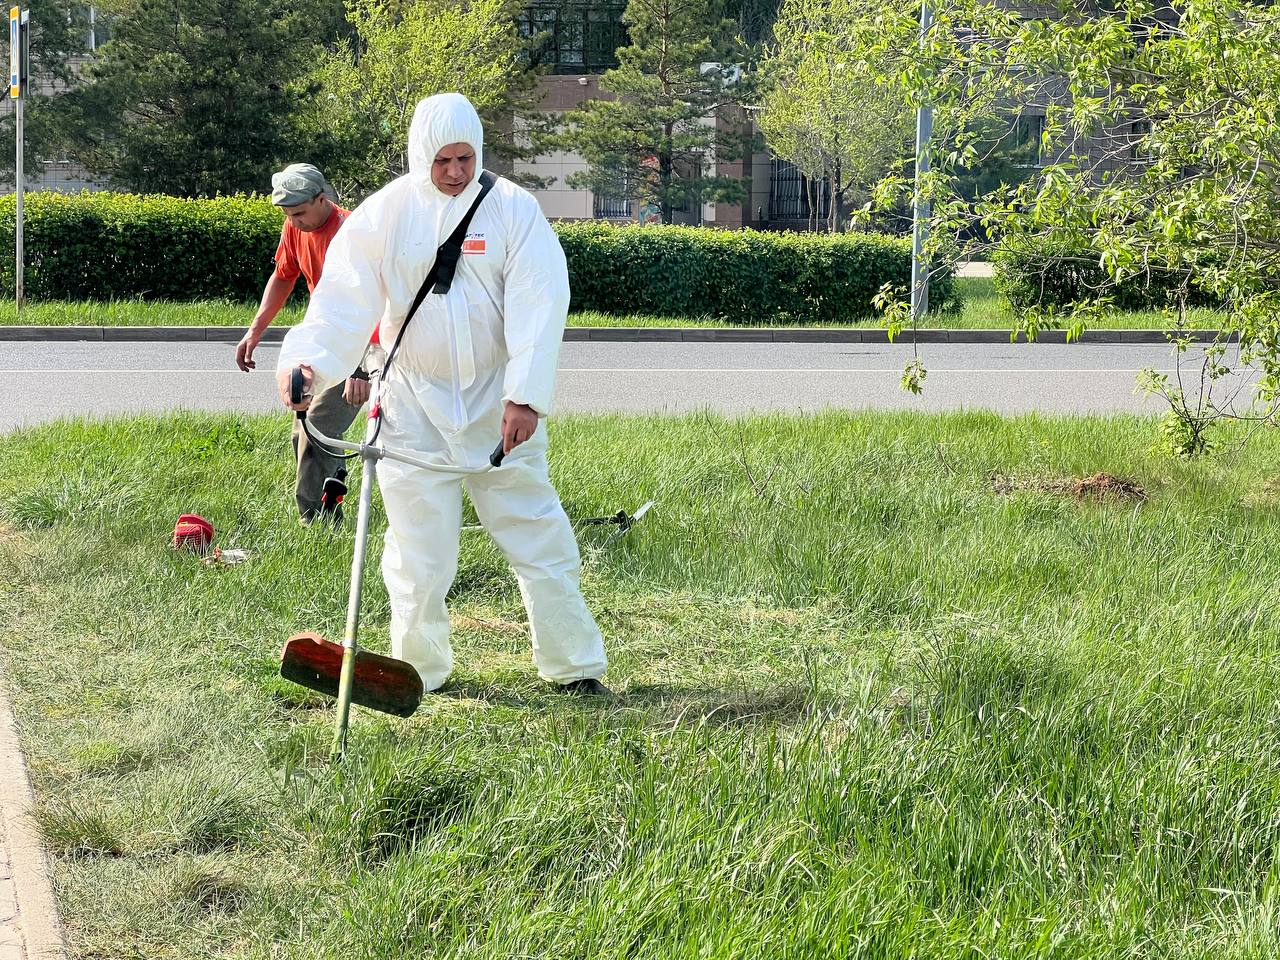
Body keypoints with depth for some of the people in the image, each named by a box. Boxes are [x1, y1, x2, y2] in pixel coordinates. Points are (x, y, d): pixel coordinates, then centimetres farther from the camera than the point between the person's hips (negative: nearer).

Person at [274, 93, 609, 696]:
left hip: (498, 406, 0)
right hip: (414, 404, 0)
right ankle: (417, 672, 20)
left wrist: (525, 396, -23)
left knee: (538, 536, 4)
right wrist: (306, 360, -27)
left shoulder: (513, 209, -5)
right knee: (418, 549, 3)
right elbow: (343, 301, -8)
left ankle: (574, 667, 15)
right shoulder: (384, 213, -3)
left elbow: (537, 306, -13)